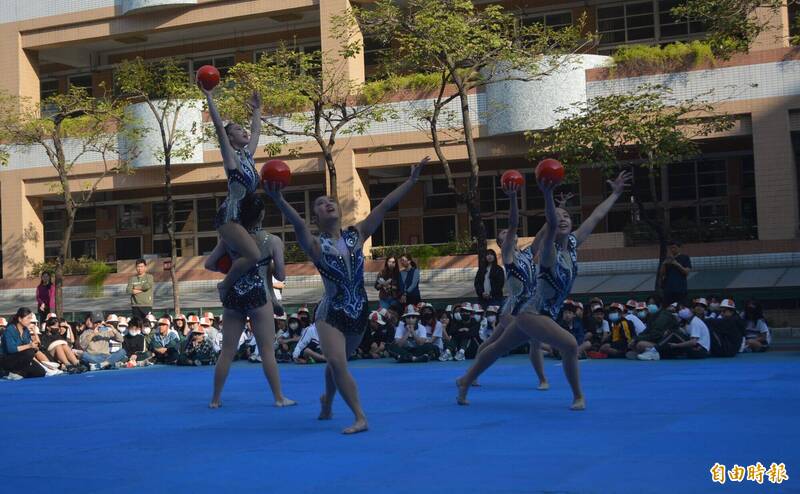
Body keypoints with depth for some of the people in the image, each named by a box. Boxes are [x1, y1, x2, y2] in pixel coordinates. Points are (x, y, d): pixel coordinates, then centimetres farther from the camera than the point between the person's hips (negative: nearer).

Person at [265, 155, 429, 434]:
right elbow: (298, 224, -32)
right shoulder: (315, 245, -12)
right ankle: (360, 417, -13)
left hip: (359, 312, 4)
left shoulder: (357, 235, -1)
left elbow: (384, 206, -6)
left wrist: (412, 181, -10)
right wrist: (279, 201, -52)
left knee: (337, 362, 20)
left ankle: (327, 402, 47)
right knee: (337, 363, -20)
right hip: (331, 314, -4)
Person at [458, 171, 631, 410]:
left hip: (546, 315, 8)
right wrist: (548, 195, -59)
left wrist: (615, 193, 14)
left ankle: (465, 381, 34)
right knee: (569, 345, -22)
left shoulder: (573, 243, 0)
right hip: (533, 314, -8)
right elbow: (551, 225, -41)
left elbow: (595, 217, 8)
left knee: (499, 347, 20)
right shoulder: (550, 249, -20)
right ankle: (578, 396, -6)